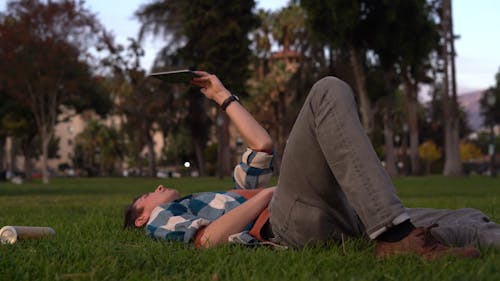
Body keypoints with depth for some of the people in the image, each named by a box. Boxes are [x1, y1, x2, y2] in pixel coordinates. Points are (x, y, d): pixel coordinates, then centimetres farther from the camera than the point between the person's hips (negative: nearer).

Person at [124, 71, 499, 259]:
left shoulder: (225, 196, 41)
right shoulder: (160, 220, 21)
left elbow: (262, 146, 38)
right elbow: (208, 239, -1)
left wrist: (223, 96, 40)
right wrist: (267, 193, 0)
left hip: (335, 217, 7)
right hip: (293, 213, -7)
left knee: (468, 222, -10)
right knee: (329, 92, -23)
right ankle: (395, 236, -39)